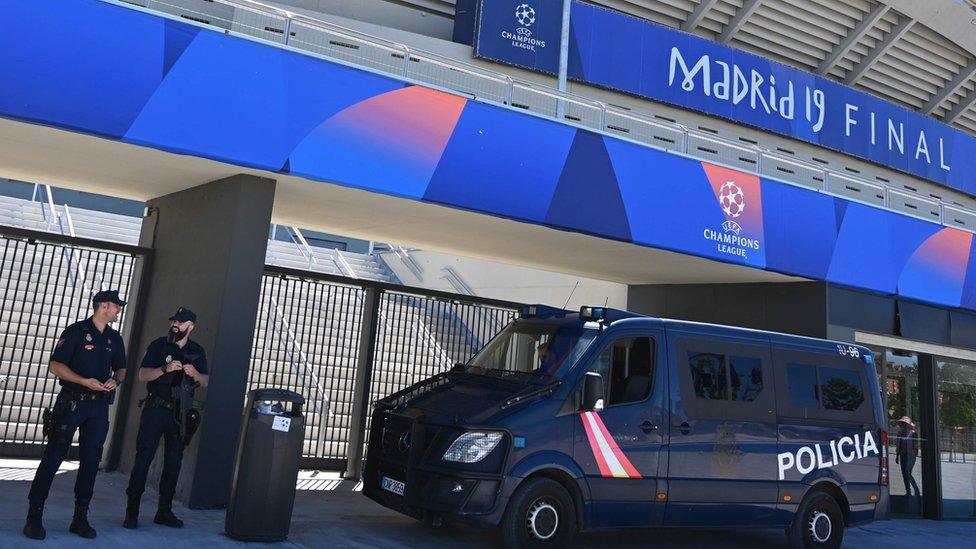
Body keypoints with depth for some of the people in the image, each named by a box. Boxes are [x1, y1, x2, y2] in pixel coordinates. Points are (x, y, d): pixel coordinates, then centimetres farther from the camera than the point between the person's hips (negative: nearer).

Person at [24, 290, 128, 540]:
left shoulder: (115, 338, 12)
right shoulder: (76, 331, -4)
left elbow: (121, 368, 20)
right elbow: (56, 365, -9)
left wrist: (115, 381, -2)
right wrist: (85, 381, -19)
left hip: (99, 406, 5)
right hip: (72, 403, -5)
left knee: (91, 461, 6)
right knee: (53, 457, -3)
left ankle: (80, 519, 14)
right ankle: (34, 517, 4)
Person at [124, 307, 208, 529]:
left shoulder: (197, 351, 9)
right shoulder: (158, 345, 2)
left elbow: (205, 382, 7)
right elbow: (143, 375, -5)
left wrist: (194, 373, -14)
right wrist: (165, 369, -21)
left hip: (181, 413, 3)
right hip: (156, 409, -3)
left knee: (174, 461, 6)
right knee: (143, 457, -4)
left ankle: (164, 511, 14)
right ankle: (132, 511, 2)